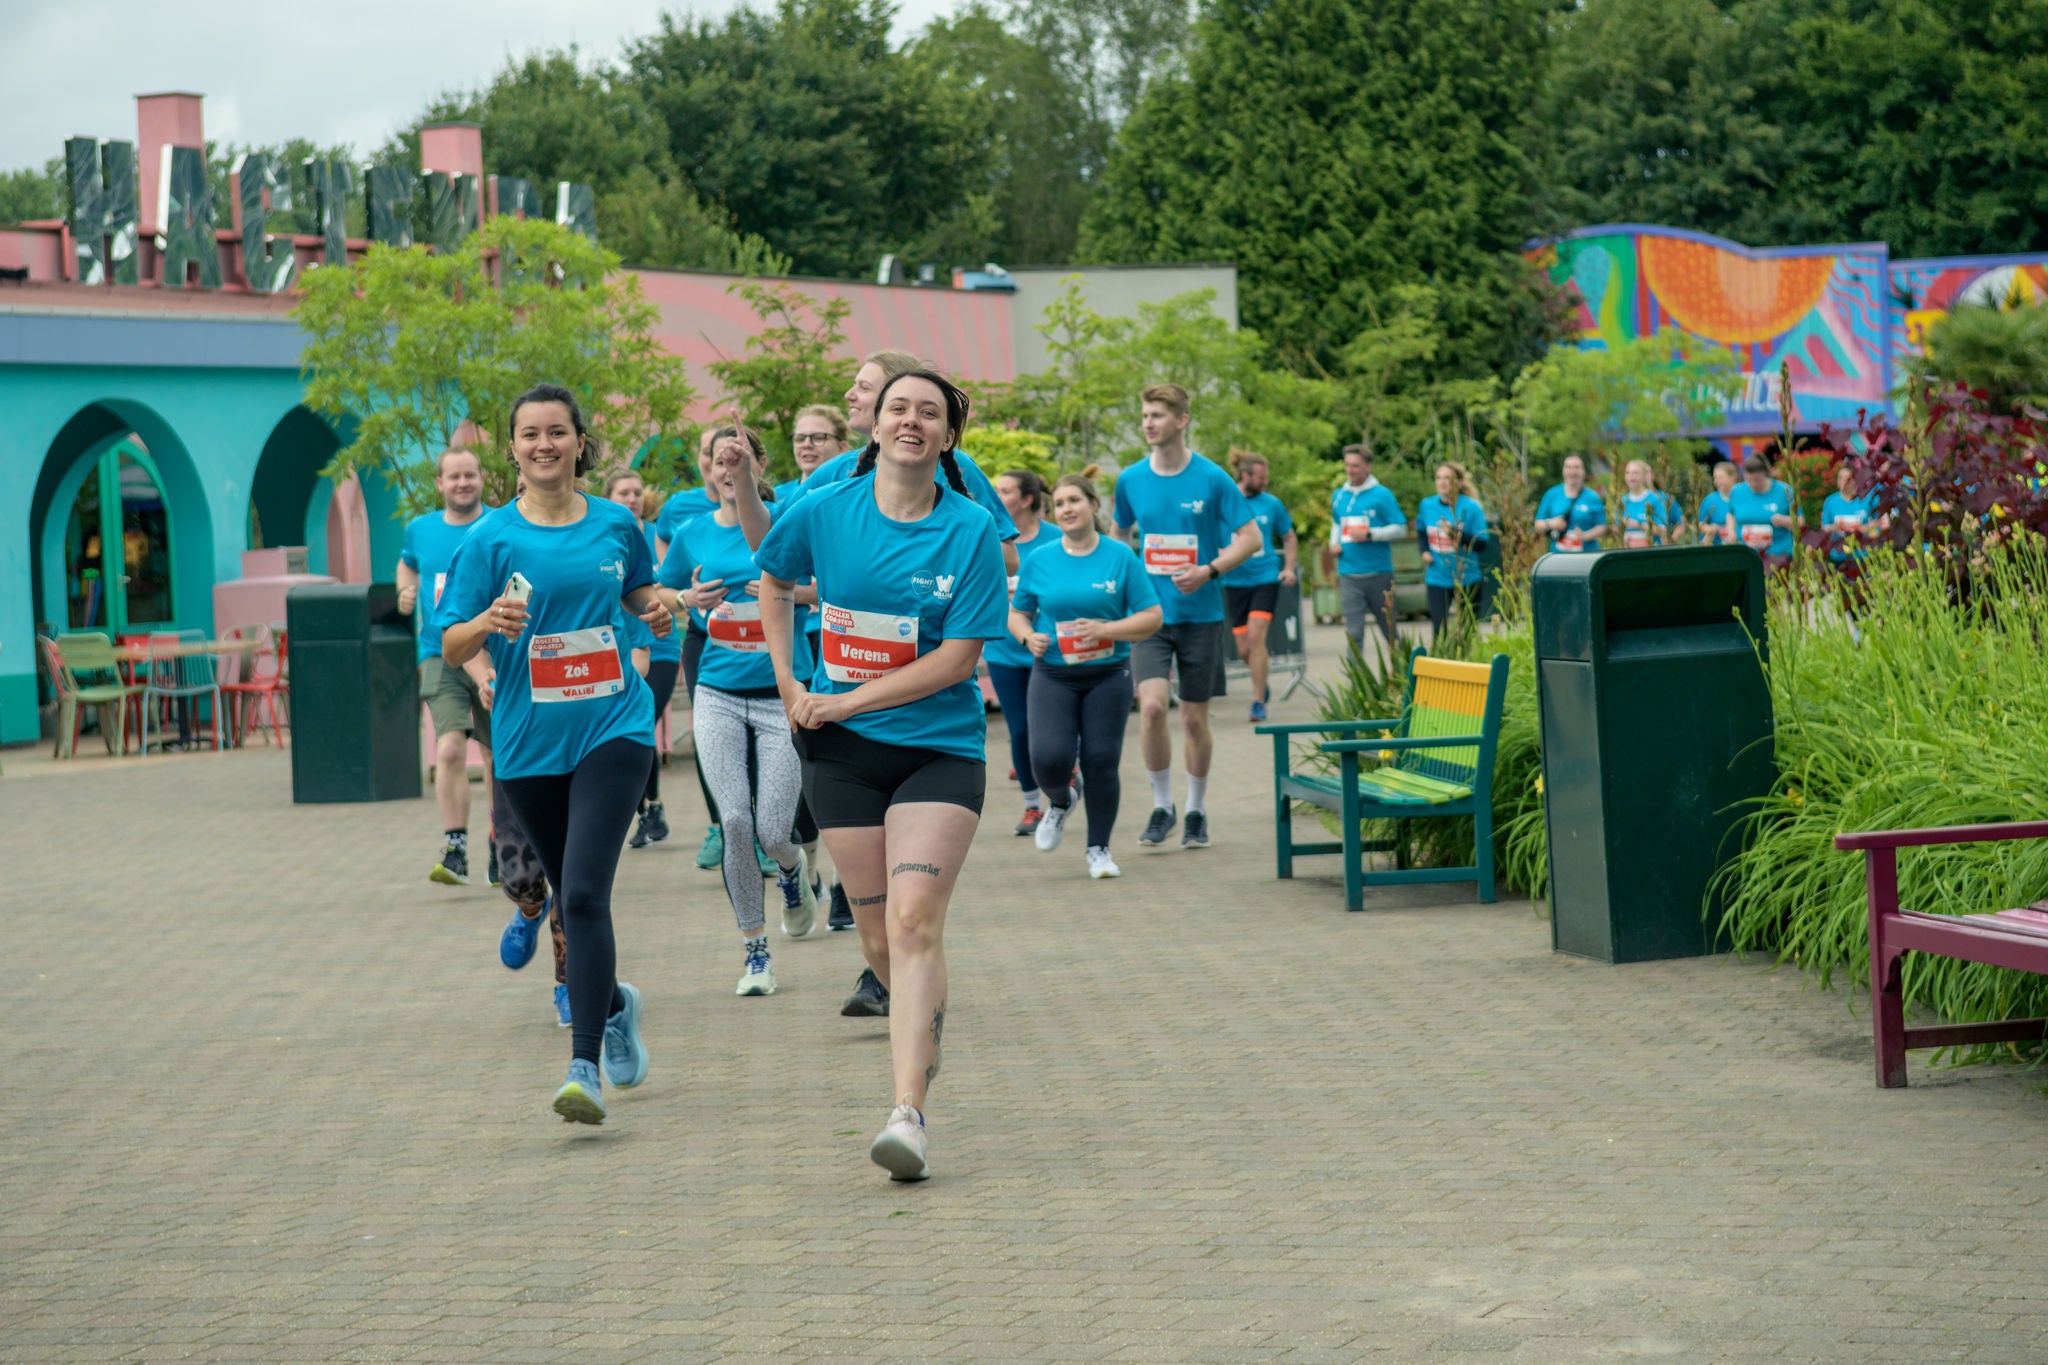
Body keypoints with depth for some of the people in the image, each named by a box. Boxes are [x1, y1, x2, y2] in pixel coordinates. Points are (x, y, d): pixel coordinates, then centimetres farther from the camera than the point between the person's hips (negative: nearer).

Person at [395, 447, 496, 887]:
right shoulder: (420, 529, 8)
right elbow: (407, 564, 30)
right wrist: (406, 591, 8)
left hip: (494, 656, -1)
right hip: (440, 656, 1)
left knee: (497, 755, 9)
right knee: (450, 748, -18)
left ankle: (499, 850, 26)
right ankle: (455, 854, -15)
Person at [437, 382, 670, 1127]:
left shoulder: (616, 525, 3)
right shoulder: (493, 537, -2)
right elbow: (451, 647, -4)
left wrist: (657, 610, 1)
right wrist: (490, 622, -25)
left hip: (613, 729, -1)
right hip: (529, 743, 1)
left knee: (585, 891, -17)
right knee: (572, 900, 15)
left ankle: (585, 1066, -17)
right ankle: (614, 1004, 45)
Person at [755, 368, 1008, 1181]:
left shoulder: (970, 531, -8)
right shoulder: (823, 513, -1)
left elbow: (957, 659, -12)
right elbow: (772, 580, 20)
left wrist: (844, 702, -12)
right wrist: (789, 685, 11)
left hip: (939, 747, -3)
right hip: (842, 750, 3)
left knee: (915, 921, -17)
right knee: (878, 938, 6)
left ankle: (908, 1114, -23)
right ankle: (922, 1040, 36)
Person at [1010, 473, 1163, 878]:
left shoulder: (1120, 557, -2)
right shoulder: (1039, 561, 3)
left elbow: (1153, 616, -2)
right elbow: (1017, 613, 15)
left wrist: (1105, 630, -16)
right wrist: (1028, 636, -8)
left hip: (1108, 676, -1)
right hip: (1053, 675, 1)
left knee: (1101, 761, -3)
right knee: (1049, 758, -15)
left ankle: (1099, 849, 17)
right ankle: (1061, 803, 22)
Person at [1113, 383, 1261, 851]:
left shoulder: (1212, 478, -6)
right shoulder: (1131, 480, 3)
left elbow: (1250, 538, -3)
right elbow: (1120, 535, 19)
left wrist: (1209, 571, -17)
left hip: (1201, 614, -1)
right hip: (1150, 613, 1)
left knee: (1195, 718, 5)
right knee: (1151, 705, -16)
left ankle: (1197, 812, 23)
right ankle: (1161, 807, 1)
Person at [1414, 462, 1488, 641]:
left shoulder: (1471, 508, -12)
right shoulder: (1426, 505, 0)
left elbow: (1481, 544, -14)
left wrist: (1457, 534, -27)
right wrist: (1424, 551, 5)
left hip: (1466, 579, -2)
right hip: (1437, 578, 2)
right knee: (1438, 629, -5)